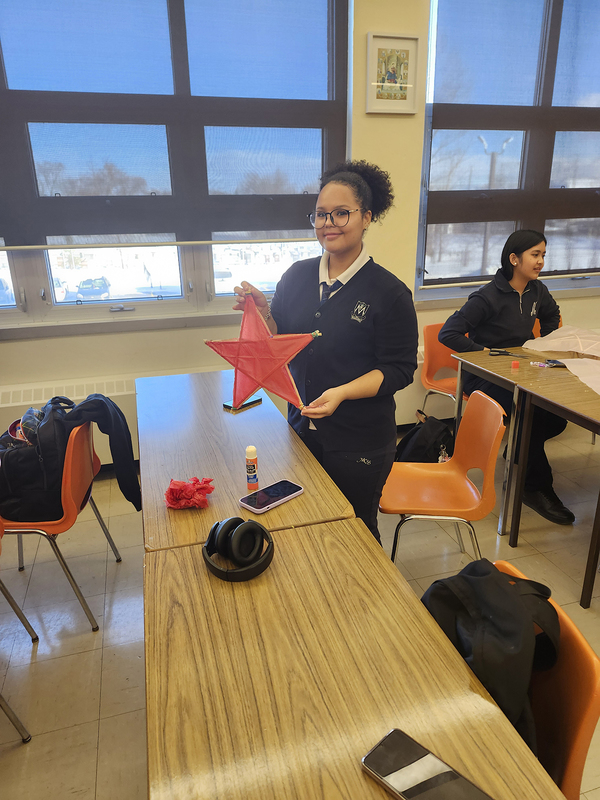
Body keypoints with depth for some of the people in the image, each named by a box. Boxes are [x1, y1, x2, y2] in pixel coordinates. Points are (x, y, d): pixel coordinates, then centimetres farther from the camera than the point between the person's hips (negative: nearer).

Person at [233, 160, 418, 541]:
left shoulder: (389, 292, -13)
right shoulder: (297, 276, 2)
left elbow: (400, 370, -13)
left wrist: (342, 393, -25)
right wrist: (262, 312, -11)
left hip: (359, 443, -4)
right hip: (302, 427, 5)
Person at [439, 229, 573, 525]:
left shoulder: (536, 291, 6)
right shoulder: (488, 297, -16)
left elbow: (551, 315, 30)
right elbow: (448, 334, -21)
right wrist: (486, 352, -22)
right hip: (483, 376, -7)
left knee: (558, 415, -17)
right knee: (531, 413, -29)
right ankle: (537, 487, -8)